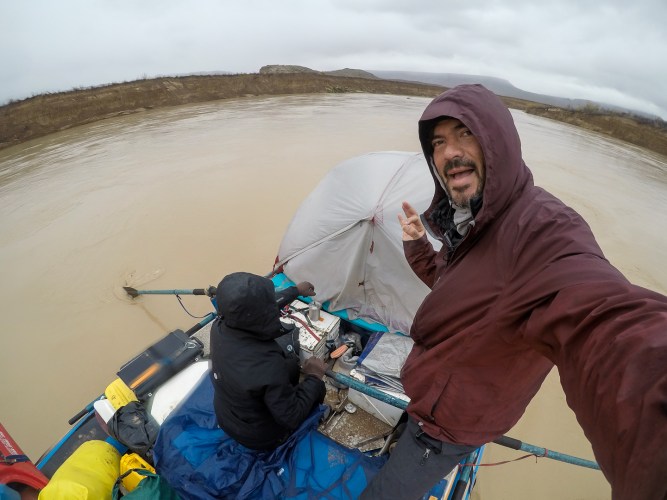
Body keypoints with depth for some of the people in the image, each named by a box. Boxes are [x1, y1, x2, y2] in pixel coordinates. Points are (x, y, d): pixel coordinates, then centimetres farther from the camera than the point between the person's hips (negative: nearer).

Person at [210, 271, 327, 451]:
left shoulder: (220, 325, -24)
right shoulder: (268, 367, -43)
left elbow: (261, 309, -5)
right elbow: (292, 418, -28)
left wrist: (296, 290, 7)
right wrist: (314, 377, -17)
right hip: (261, 437, -5)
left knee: (290, 363, 17)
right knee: (318, 388, 13)